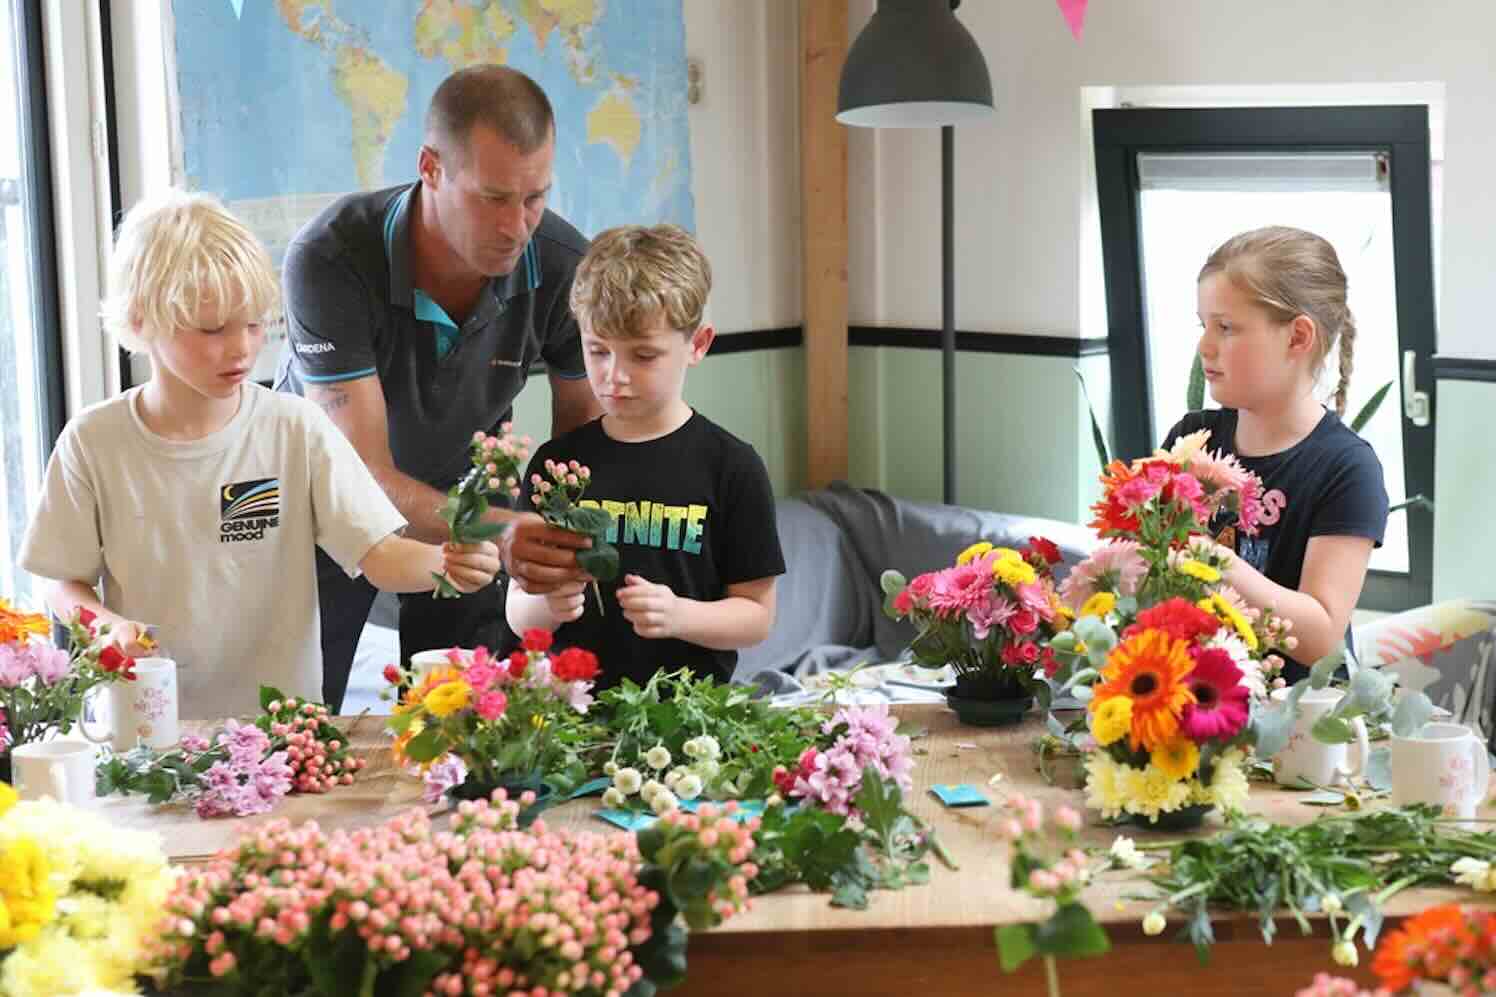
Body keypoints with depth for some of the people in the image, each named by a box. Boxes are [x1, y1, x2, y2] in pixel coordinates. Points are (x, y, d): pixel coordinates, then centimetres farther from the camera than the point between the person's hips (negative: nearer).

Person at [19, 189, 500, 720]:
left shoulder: (297, 429, -3)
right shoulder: (93, 442, -1)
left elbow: (379, 555, -8)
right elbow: (65, 585, 7)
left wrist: (445, 563, -28)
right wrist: (108, 626, -14)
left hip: (280, 717, 1)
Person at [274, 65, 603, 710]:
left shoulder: (564, 265, -24)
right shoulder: (329, 258, -34)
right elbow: (365, 476, -35)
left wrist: (570, 543, -31)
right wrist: (498, 530, -53)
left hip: (464, 490, 2)